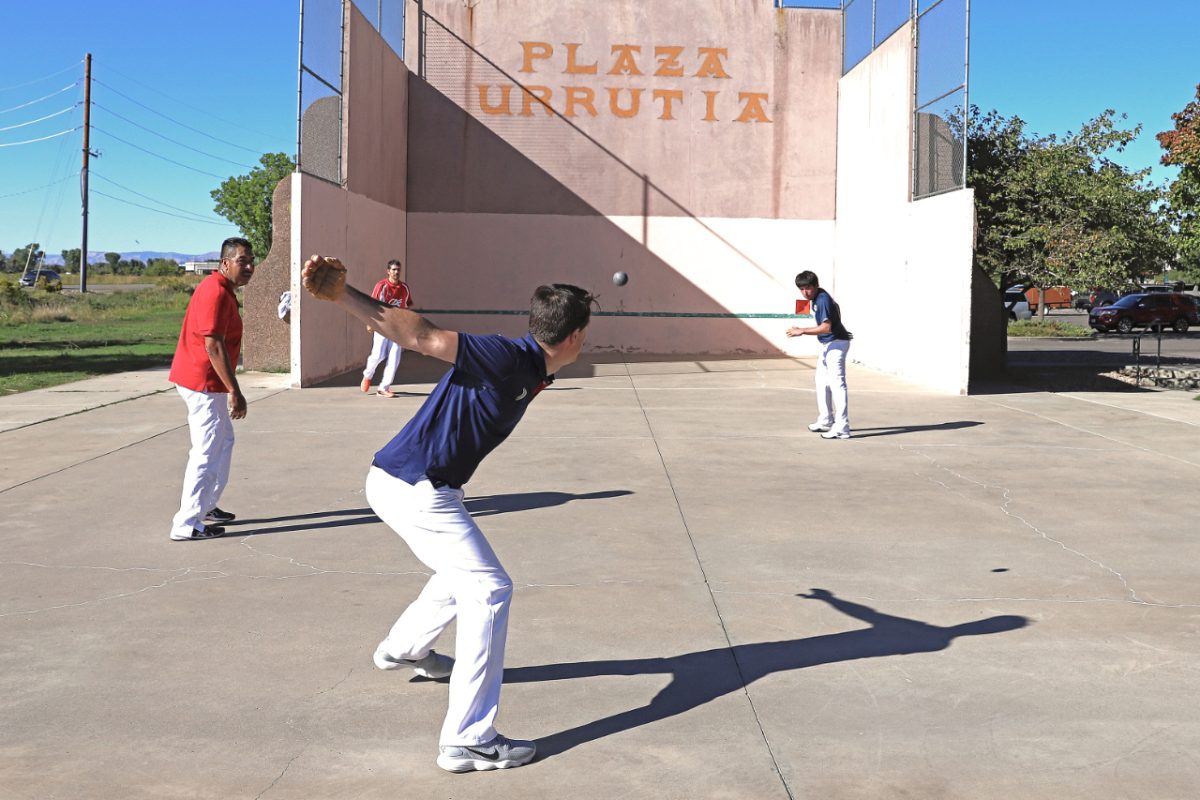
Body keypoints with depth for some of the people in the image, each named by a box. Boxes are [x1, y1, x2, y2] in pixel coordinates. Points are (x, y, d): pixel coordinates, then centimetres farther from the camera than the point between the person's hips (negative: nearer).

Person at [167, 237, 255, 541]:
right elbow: (213, 346, -25)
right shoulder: (216, 292, -19)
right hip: (204, 382, -11)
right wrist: (235, 392, -24)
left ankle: (206, 506, 33)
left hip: (206, 383, 11)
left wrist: (230, 389, 21)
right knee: (207, 452, -6)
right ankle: (187, 525, -1)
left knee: (224, 441, 22)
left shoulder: (222, 290, 14)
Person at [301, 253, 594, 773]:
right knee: (488, 590, -9)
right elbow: (422, 336, -29)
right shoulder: (508, 358, -20)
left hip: (400, 486, 10)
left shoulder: (531, 372, 9)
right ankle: (468, 741, -7)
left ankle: (404, 649, 53)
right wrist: (340, 296, -36)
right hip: (415, 490, -10)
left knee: (464, 572, 29)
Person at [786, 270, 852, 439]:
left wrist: (802, 331, -34)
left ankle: (842, 428, -21)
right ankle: (825, 421, 29)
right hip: (827, 344, 11)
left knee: (837, 383, -16)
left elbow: (826, 327, -32)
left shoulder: (823, 300, -22)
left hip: (836, 343, -11)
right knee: (822, 381, 19)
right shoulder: (816, 298, 7)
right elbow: (835, 307, 25)